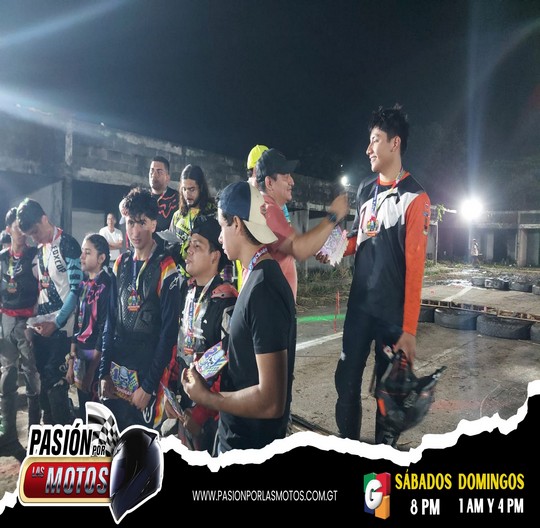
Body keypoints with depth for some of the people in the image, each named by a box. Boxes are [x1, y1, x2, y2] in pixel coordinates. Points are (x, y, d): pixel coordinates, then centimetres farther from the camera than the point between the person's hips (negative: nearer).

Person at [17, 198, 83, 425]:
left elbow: (76, 289, -12)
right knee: (44, 381, 12)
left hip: (61, 328, -7)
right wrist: (33, 322, 8)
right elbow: (39, 287, 16)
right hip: (40, 326, 7)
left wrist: (56, 323, -13)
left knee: (55, 383, -5)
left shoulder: (68, 245, -7)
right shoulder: (39, 248, 14)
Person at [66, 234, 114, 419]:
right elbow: (77, 323, 9)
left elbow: (105, 329, -17)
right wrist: (71, 362, 8)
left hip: (97, 357, -6)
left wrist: (91, 371, -14)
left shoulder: (107, 285, -15)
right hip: (80, 354, 6)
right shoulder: (84, 284, 6)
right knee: (83, 408, 18)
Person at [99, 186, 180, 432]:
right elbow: (111, 320, 9)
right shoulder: (121, 263, 4)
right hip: (115, 374, 5)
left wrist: (149, 385, -11)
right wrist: (104, 372, 6)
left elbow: (169, 332, -13)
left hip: (146, 374, -5)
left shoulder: (166, 268, -14)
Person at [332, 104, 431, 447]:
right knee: (346, 381, 13)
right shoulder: (366, 190, 10)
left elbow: (415, 266, -13)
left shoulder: (415, 198, -9)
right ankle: (347, 442, 34)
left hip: (393, 313, -5)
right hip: (359, 305, 6)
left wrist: (410, 329, -15)